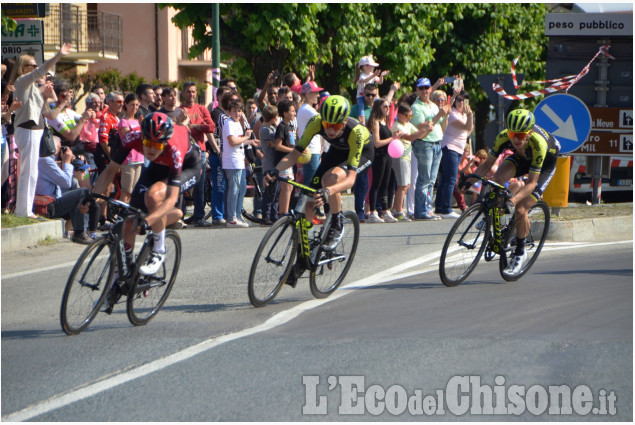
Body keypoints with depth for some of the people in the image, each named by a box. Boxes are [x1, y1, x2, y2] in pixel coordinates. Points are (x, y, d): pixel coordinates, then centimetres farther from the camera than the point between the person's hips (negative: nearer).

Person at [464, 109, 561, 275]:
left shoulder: (538, 144, -41)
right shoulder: (504, 137, -29)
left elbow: (531, 183, -36)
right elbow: (488, 163, -15)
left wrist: (513, 200, -50)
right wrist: (470, 180, -30)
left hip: (546, 162, -4)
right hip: (522, 158, 4)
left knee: (520, 210, -17)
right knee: (498, 177, -29)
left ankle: (520, 253, 5)